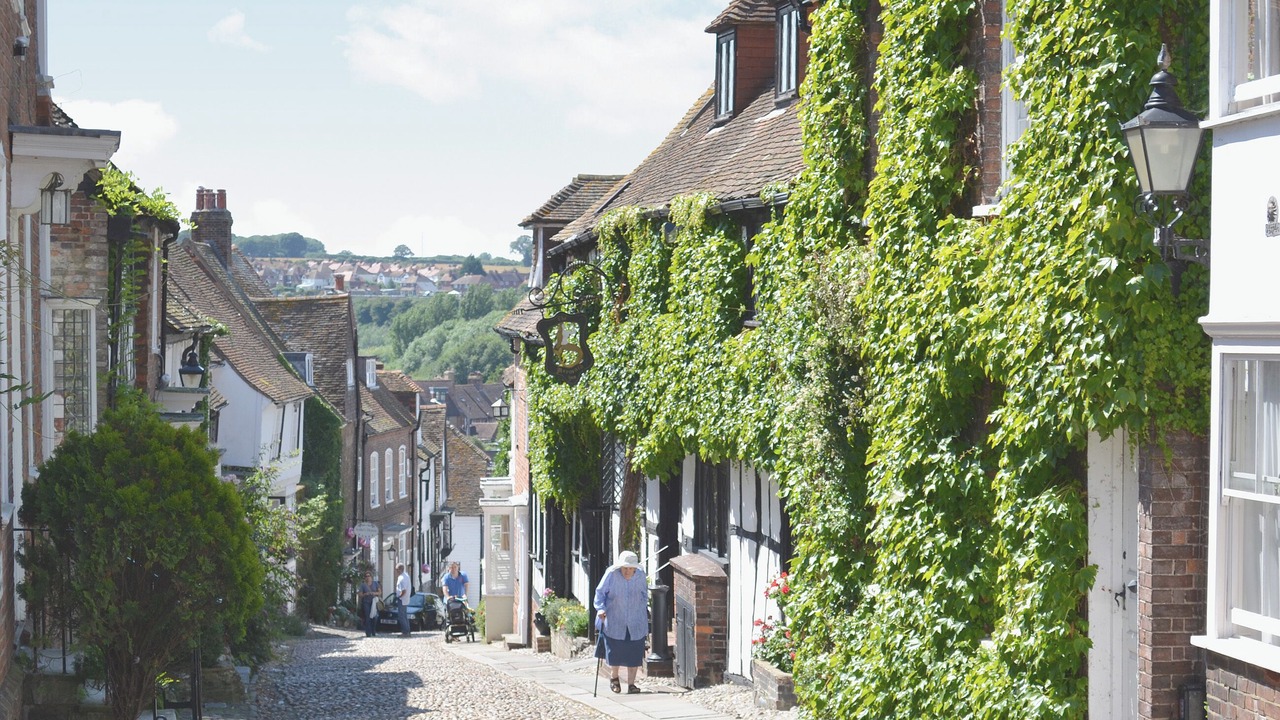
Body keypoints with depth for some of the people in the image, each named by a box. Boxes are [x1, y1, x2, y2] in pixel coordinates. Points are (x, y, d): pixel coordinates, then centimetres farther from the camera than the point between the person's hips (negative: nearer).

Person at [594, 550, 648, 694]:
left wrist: (643, 610, 11)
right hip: (614, 622, -2)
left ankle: (631, 684, 13)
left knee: (634, 654, 1)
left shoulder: (640, 576, -4)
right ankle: (614, 677, 26)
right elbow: (600, 592, -5)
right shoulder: (611, 574, -14)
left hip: (635, 623, 2)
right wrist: (601, 609, -18)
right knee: (614, 652, -2)